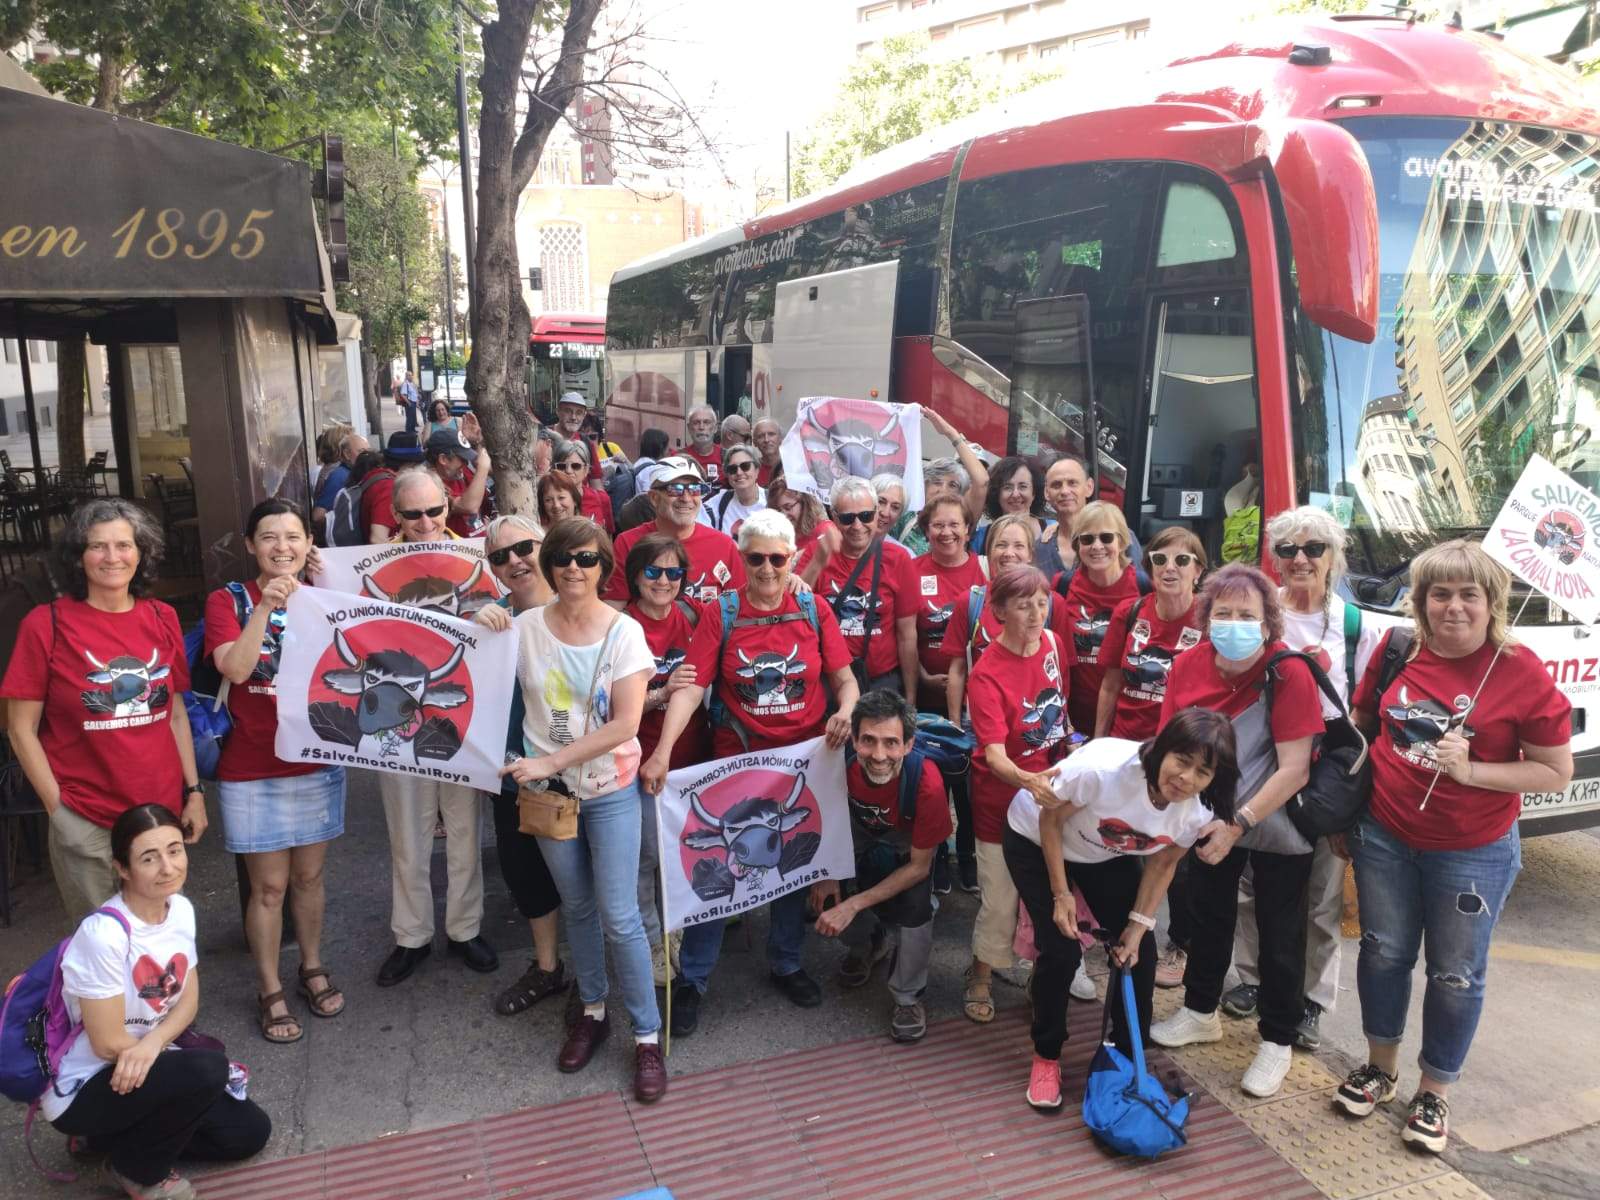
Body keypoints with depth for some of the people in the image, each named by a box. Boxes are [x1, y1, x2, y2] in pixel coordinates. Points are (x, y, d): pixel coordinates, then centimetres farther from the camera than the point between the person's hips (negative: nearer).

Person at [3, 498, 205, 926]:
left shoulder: (162, 619, 3)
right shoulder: (46, 624, -8)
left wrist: (194, 792, 7)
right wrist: (57, 808, -8)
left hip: (163, 812, 3)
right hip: (86, 824, -3)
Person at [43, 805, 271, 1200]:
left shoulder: (181, 909, -7)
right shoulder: (103, 934, -29)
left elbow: (188, 1001, 0)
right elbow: (109, 1044, -24)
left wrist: (153, 1042, -21)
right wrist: (167, 1044, -9)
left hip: (144, 1066, 7)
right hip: (81, 1090, -7)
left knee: (250, 1132, 3)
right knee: (206, 1068, -30)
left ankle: (122, 1135, 16)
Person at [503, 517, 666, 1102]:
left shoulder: (624, 631, -11)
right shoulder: (525, 627, -4)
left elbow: (625, 724, -17)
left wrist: (550, 762, -19)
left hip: (610, 790, -2)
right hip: (549, 790, 3)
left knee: (619, 917, -2)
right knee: (577, 908, 16)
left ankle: (647, 1036, 14)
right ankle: (593, 1011, 36)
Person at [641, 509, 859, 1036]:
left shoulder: (814, 610, 0)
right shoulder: (720, 613, -6)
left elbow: (844, 678, 1)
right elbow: (691, 685, -15)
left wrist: (845, 710, -21)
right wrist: (663, 749, -27)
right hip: (736, 758, -2)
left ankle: (786, 963, 36)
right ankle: (692, 979, 20)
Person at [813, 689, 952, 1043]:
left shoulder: (926, 782, -37)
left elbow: (919, 866, -25)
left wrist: (855, 904, -28)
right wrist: (828, 874, -19)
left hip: (909, 849, -2)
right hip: (860, 842, 2)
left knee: (916, 904, -27)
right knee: (824, 907, -16)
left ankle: (908, 998, 0)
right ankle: (871, 941, 20)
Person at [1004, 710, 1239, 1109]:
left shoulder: (1199, 815, -24)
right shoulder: (1103, 767, -41)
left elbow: (1162, 864, -5)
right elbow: (1051, 821, -24)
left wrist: (1138, 925, -12)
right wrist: (1061, 894, -18)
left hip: (1108, 856, 5)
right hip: (1035, 839, -4)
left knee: (1138, 953, -3)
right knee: (1062, 950, -11)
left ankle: (1129, 1055, 22)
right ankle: (1046, 1056, 14)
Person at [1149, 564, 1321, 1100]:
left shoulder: (1289, 673, -25)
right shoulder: (1187, 665, -12)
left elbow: (1294, 770, -25)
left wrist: (1239, 825, -28)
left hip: (1275, 825, -4)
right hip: (1213, 817, 5)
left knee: (1279, 932, 8)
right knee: (1208, 914, 20)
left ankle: (1277, 1042, 28)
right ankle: (1201, 1012, 41)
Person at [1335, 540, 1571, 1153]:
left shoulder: (1521, 672, -16)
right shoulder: (1397, 649, -6)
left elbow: (1557, 772, -11)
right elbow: (1362, 724, 9)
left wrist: (1470, 771, -24)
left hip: (1473, 854, -3)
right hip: (1384, 837, 3)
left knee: (1455, 974, 12)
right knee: (1384, 954, 17)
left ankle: (1434, 1093, 33)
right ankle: (1380, 1068, 39)